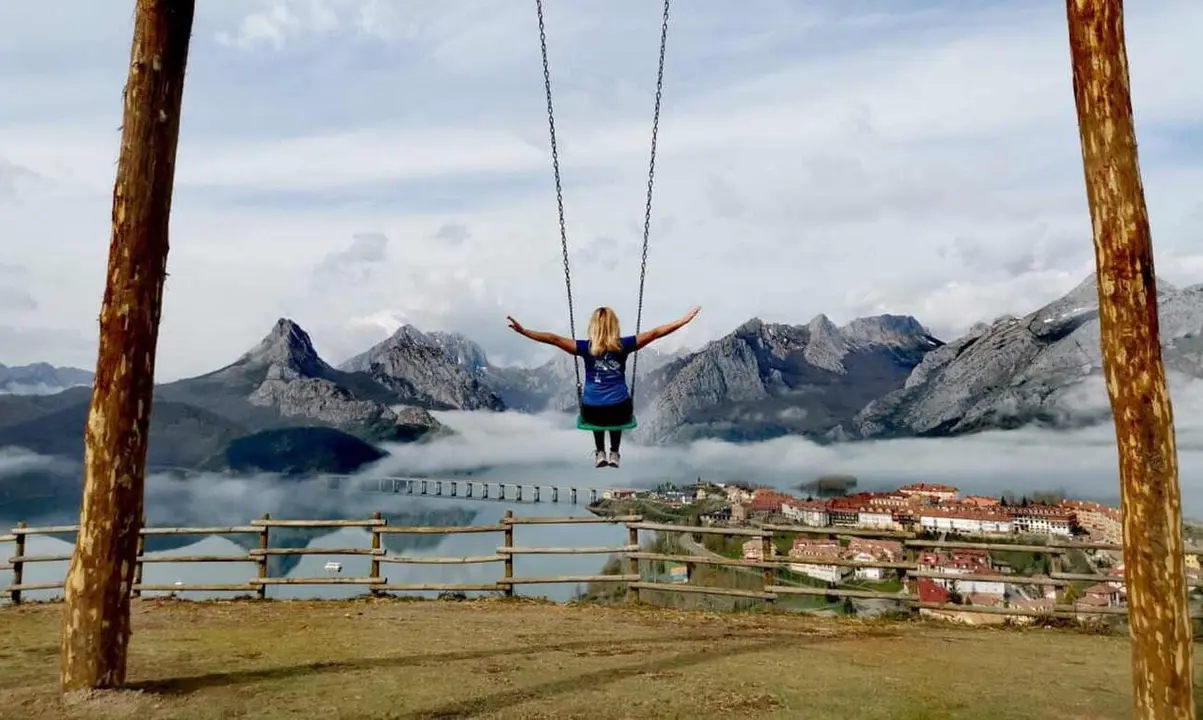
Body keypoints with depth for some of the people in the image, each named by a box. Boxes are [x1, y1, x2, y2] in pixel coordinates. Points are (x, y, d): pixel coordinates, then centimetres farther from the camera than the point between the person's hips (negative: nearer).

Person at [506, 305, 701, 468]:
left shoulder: (586, 348, -7)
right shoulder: (623, 345, -6)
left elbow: (554, 339, -14)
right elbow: (655, 333, -5)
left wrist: (523, 331, -12)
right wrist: (685, 319, -1)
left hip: (591, 414, 0)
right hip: (621, 412, 0)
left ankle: (600, 453, 35)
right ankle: (614, 453, 36)